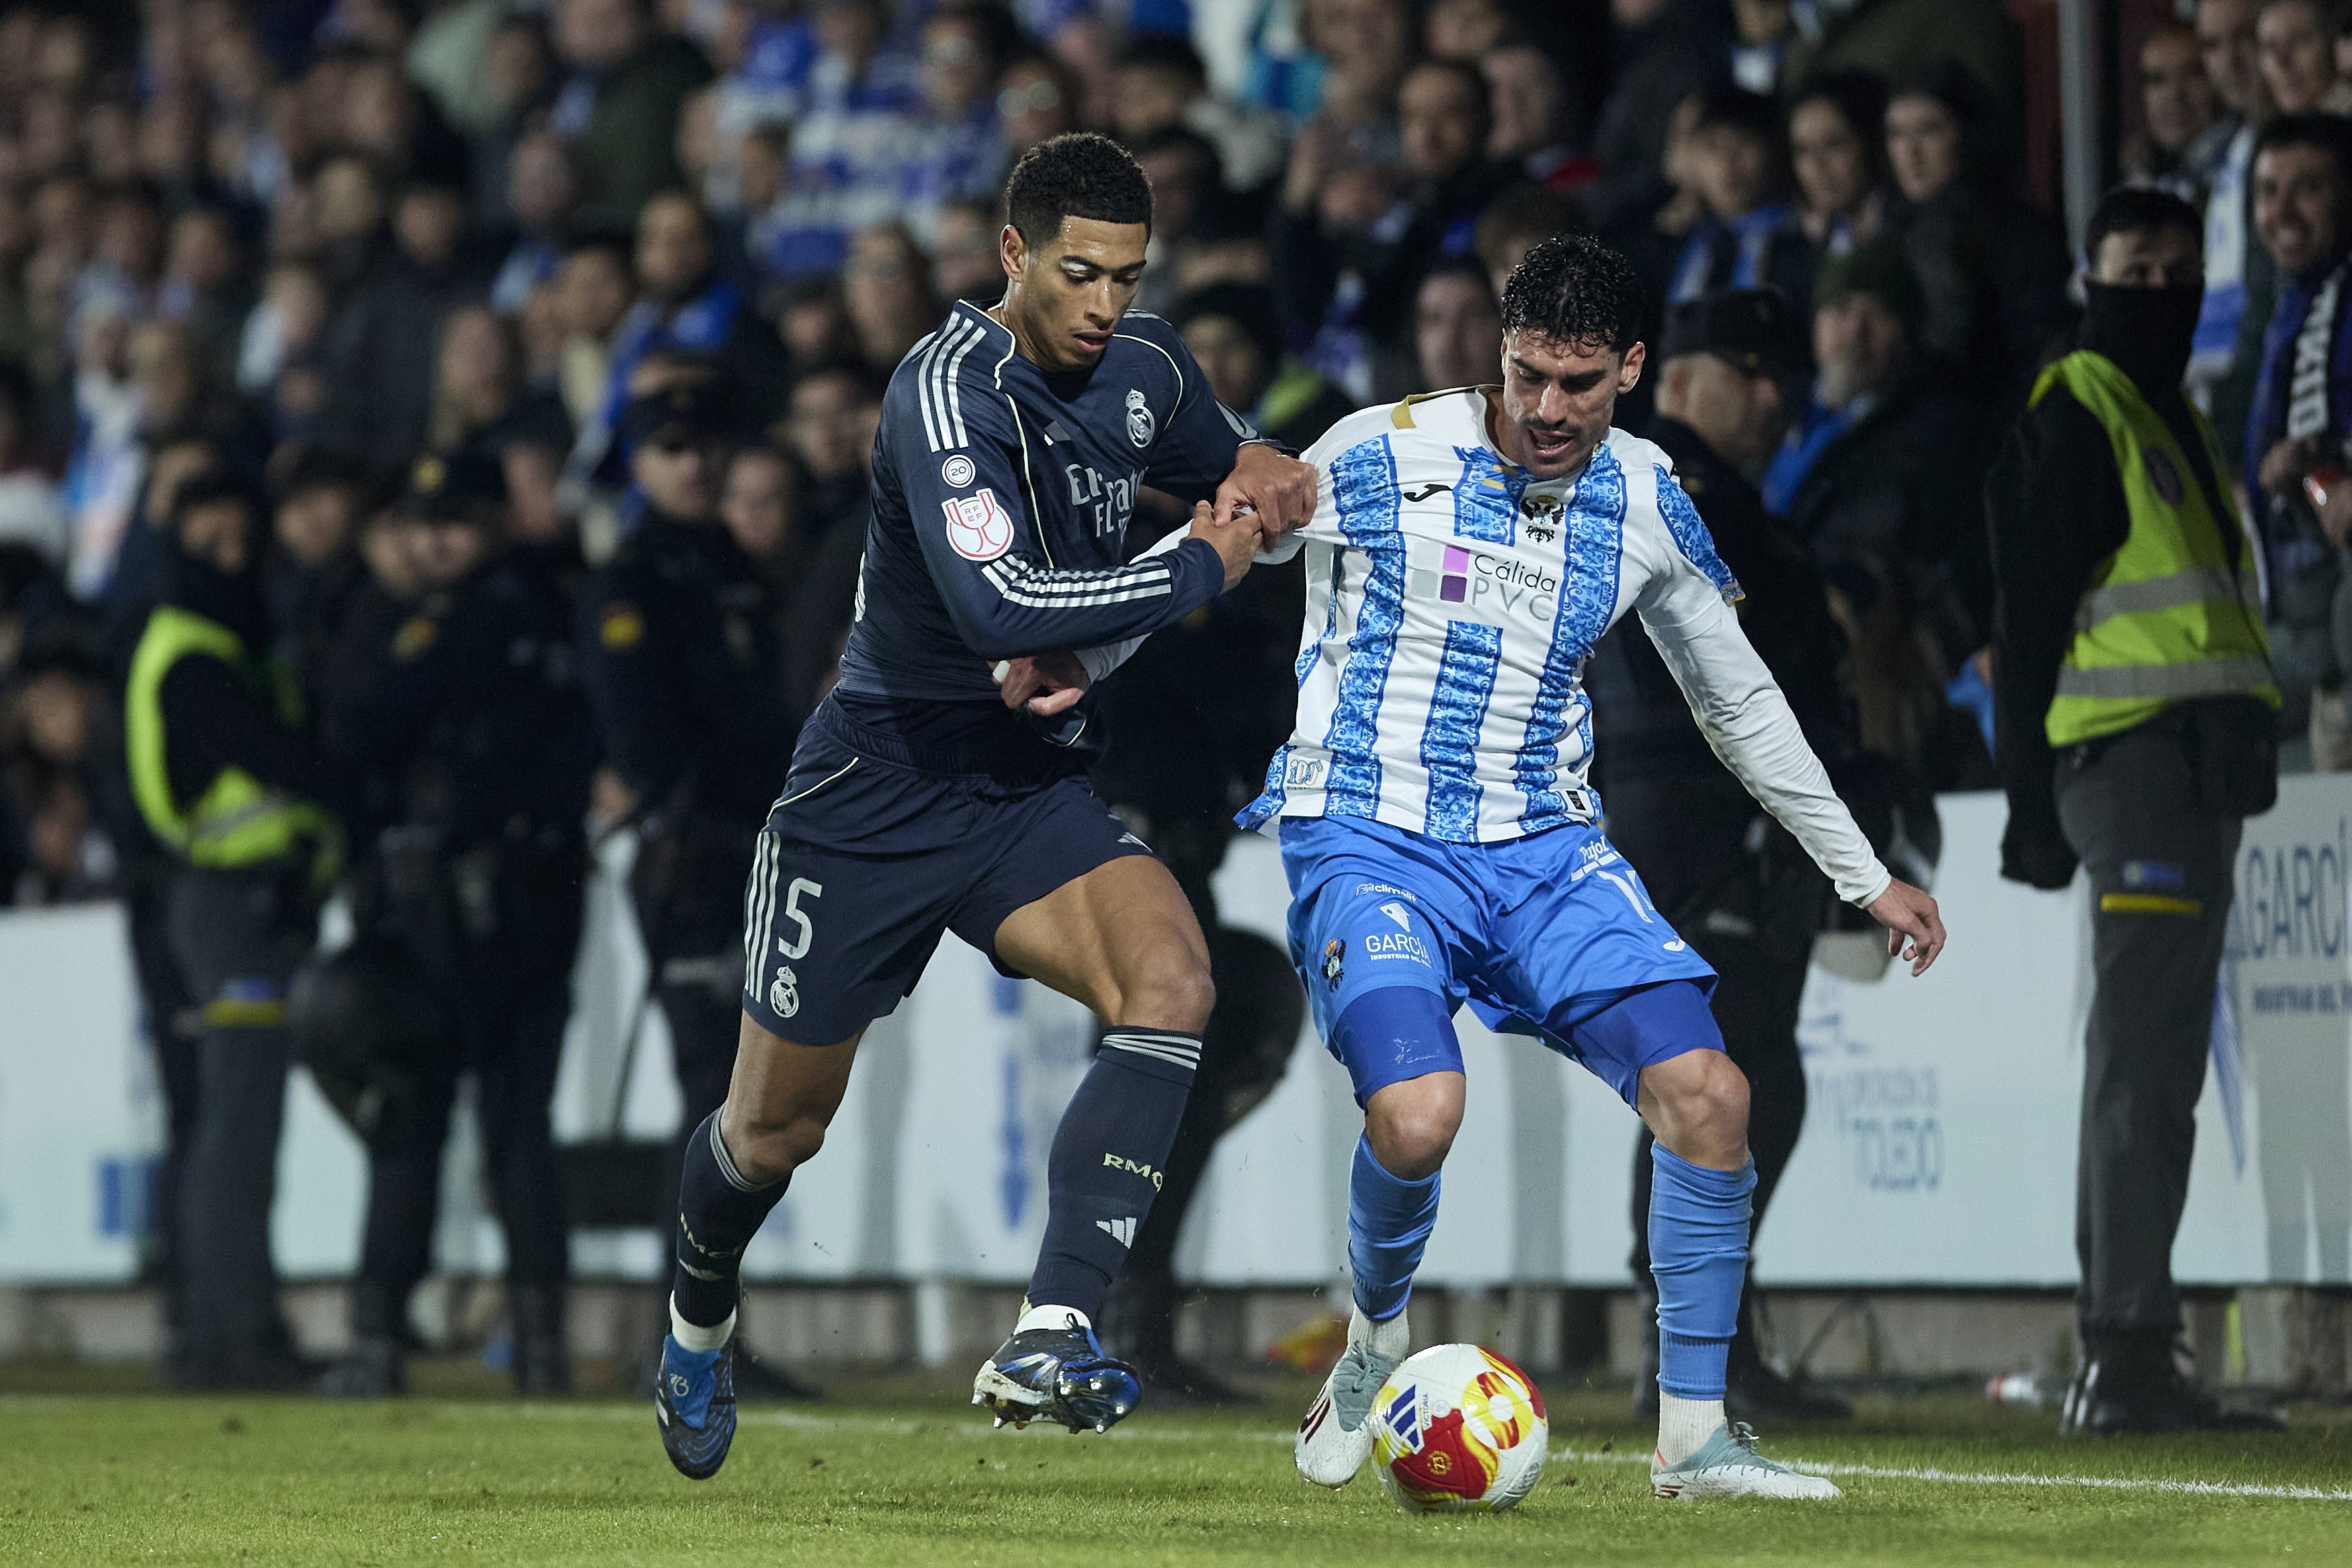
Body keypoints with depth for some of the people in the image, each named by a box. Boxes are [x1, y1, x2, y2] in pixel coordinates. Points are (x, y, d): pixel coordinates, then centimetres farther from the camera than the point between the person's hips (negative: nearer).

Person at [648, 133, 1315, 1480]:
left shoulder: (1149, 371, 0)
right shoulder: (949, 392, -23)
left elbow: (1234, 464, 23)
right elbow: (997, 608, -36)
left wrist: (1264, 477, -2)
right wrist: (1198, 572, -26)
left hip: (1031, 790, 5)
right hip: (875, 796, -5)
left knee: (1170, 976, -26)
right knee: (777, 1129, 9)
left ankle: (1051, 1341, -30)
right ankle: (700, 1325, 44)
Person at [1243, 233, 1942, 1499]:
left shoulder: (1645, 502, 5)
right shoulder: (1382, 456, -9)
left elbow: (1741, 702, 18)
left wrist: (1865, 878, 20)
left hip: (1546, 845, 4)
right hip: (1370, 835, -4)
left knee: (1707, 1093, -14)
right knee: (1417, 1117, -29)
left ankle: (1693, 1438, -2)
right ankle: (1375, 1336, 5)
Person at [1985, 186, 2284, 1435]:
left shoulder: (2175, 419, 23)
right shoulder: (2071, 414, -6)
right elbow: (2028, 614, -12)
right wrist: (2035, 800, -18)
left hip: (2200, 769, 10)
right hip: (2129, 757, -10)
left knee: (2153, 1065, 10)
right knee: (2142, 1061, -13)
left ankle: (2121, 1361, 13)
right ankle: (2125, 1352, -16)